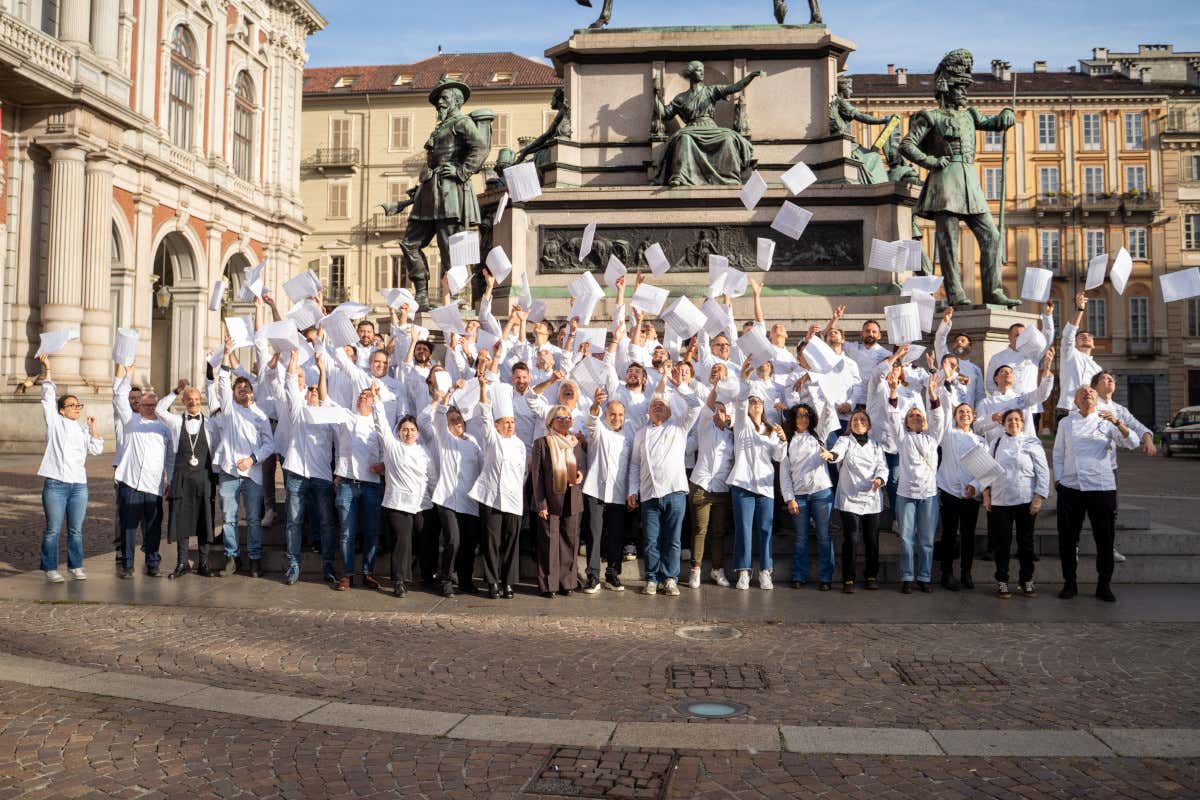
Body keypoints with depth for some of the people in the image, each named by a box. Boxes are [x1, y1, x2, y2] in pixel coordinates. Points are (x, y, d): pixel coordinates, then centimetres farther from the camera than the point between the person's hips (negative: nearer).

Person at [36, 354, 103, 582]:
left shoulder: (83, 431, 16)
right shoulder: (55, 423, 7)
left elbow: (97, 449, 5)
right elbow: (48, 397, 1)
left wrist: (93, 428, 0)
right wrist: (46, 370, -4)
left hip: (79, 485, 4)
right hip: (55, 484, -3)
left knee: (76, 530, 7)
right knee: (53, 529, -1)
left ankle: (75, 566, 15)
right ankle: (50, 568, 7)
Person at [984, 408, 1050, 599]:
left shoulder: (1032, 442, 0)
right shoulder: (997, 443, 8)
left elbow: (1043, 472, -2)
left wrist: (1039, 497, -8)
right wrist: (986, 492, 3)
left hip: (1026, 500, -2)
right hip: (1000, 501, 2)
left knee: (1026, 542, 8)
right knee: (1001, 542, 5)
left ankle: (1026, 581, 21)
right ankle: (1002, 581, 15)